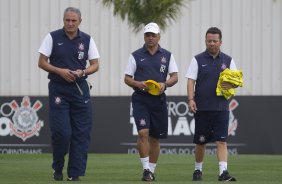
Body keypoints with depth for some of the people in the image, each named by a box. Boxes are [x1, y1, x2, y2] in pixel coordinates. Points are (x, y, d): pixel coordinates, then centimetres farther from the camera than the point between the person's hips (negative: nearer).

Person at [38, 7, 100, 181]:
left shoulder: (87, 40, 5)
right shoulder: (53, 37, 0)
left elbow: (95, 65, 8)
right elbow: (42, 62, 0)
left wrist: (82, 72, -12)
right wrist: (60, 71, -15)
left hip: (80, 89, 3)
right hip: (58, 89, -3)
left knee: (82, 133, -2)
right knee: (62, 132, -10)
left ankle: (75, 174, 3)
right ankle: (58, 168, 12)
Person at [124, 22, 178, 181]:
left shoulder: (167, 55, 10)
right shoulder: (136, 56, 5)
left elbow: (175, 77, 6)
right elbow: (127, 78, 6)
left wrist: (165, 84, -15)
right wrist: (138, 84, -14)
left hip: (159, 99, 2)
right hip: (140, 98, -2)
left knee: (155, 138, 7)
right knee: (143, 133, -17)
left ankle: (152, 170, 18)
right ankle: (146, 170, -14)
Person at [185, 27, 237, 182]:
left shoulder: (228, 60, 10)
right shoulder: (198, 60, 5)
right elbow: (191, 81, 0)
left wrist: (231, 85, -14)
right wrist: (191, 99, -14)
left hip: (221, 108, 1)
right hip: (202, 108, -1)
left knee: (221, 141, -9)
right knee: (200, 142, 6)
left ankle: (223, 172, -16)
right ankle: (198, 170, 23)